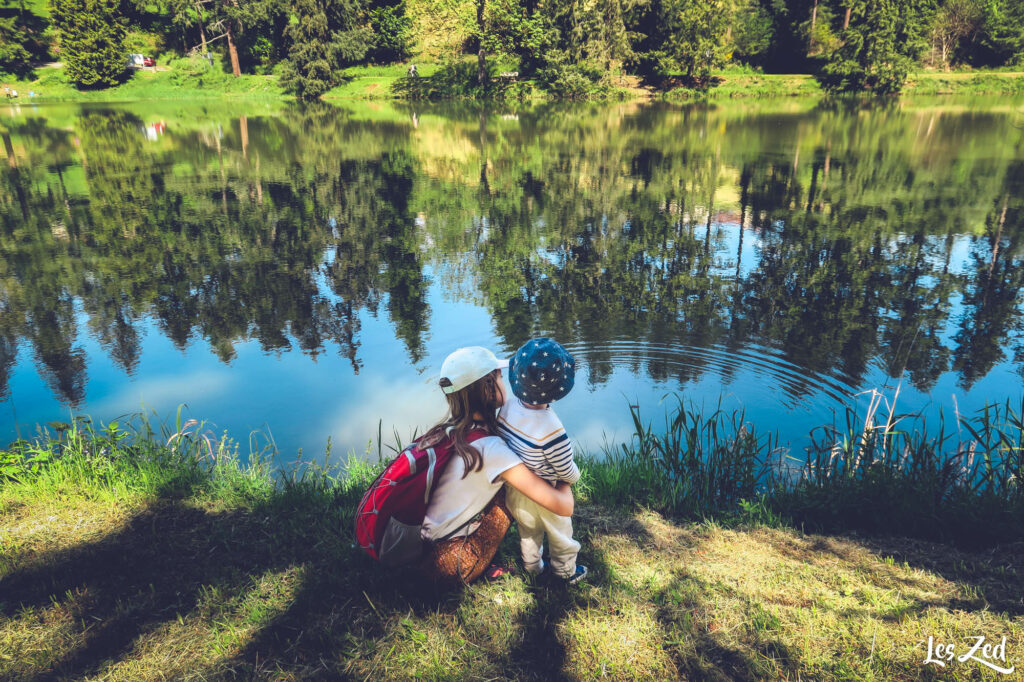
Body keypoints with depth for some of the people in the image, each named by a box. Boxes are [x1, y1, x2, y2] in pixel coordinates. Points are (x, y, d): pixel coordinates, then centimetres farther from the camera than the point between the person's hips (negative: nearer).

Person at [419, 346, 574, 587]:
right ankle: (475, 572, 13)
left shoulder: (447, 430, -1)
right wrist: (563, 478, -1)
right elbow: (563, 506, -22)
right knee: (507, 495, 4)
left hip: (416, 547, 7)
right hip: (446, 565, -7)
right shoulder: (490, 449, -24)